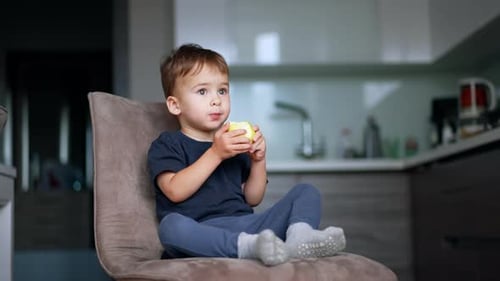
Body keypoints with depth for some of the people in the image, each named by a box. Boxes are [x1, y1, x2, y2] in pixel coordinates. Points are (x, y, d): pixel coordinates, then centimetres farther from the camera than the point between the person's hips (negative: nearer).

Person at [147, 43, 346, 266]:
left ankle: (299, 236, -35)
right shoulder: (166, 145, 11)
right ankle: (251, 247, -46)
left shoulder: (234, 146, 26)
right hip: (203, 234, -5)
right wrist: (215, 153, -13)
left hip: (245, 226, 5)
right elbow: (175, 191, -9)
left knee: (306, 192, -3)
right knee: (171, 225, -37)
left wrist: (259, 160, 4)